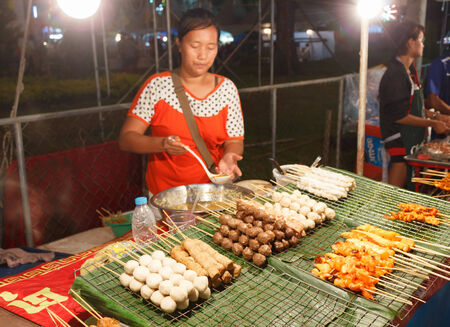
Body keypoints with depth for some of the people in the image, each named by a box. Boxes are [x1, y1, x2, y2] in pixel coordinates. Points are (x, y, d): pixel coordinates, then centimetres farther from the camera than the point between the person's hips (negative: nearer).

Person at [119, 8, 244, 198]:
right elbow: (125, 139, -5)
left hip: (211, 193, 2)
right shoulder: (158, 86, -3)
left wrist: (228, 157, -15)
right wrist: (162, 144, -22)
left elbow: (234, 141, 8)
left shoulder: (226, 88, 4)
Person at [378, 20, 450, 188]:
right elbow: (399, 116, -22)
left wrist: (434, 117, 14)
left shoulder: (409, 70, 13)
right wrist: (432, 123, -15)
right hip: (401, 142, -10)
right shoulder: (396, 74, -19)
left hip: (413, 140, 10)